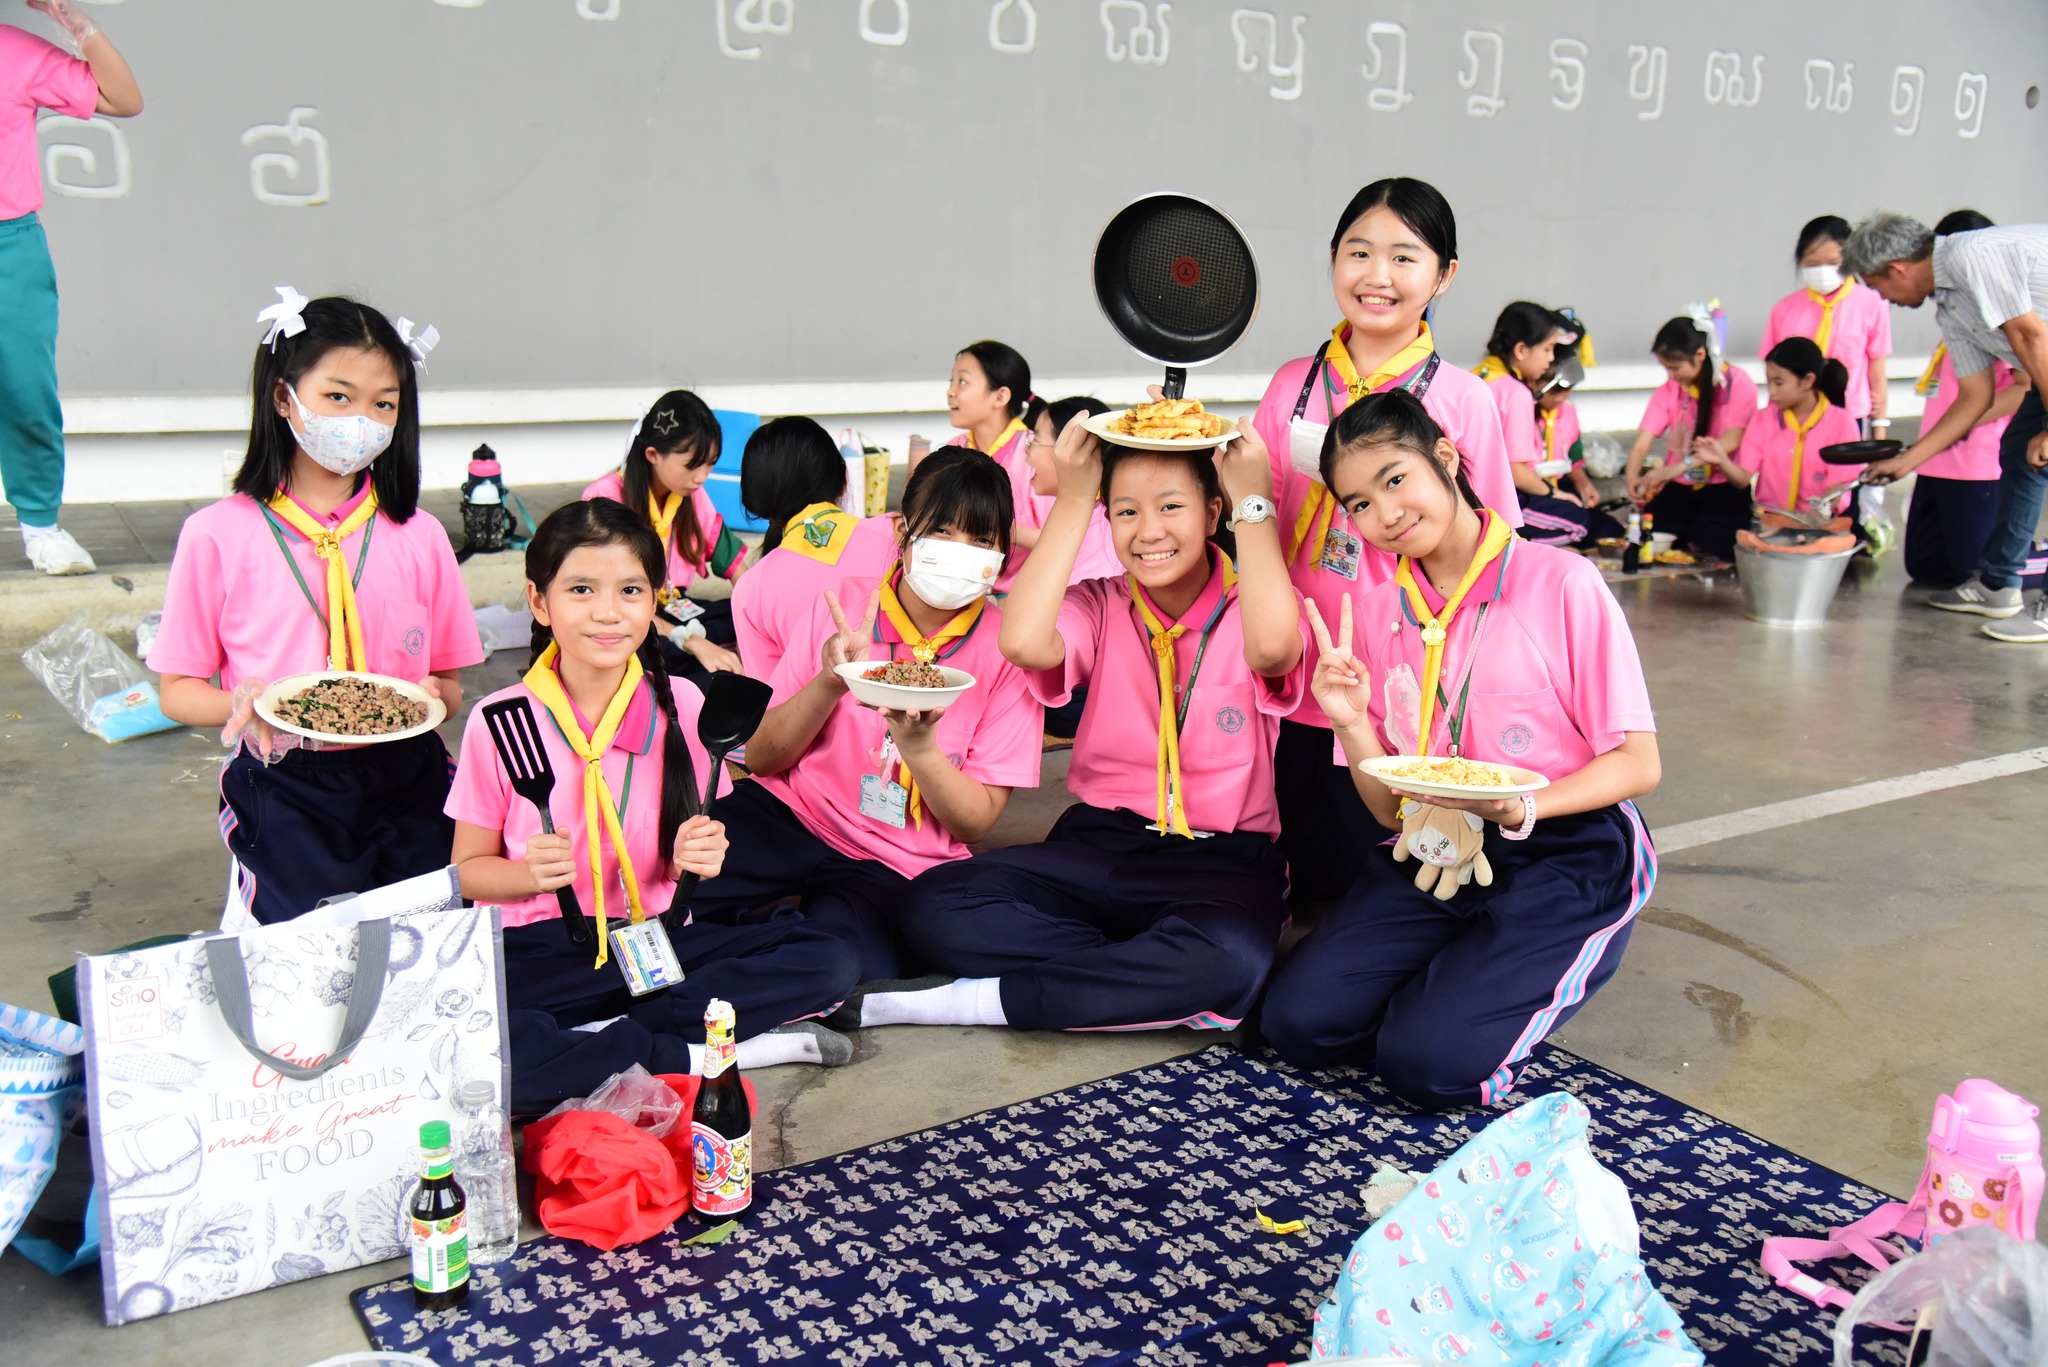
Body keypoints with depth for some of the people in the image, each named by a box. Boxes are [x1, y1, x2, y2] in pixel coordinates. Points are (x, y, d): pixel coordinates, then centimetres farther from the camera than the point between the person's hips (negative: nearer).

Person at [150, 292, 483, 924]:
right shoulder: (219, 535, -2)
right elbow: (178, 690, 3)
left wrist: (429, 697, -13)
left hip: (407, 784, 2)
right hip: (283, 792, -2)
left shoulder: (418, 536, 4)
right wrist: (243, 705, -17)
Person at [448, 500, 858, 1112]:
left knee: (826, 962, -19)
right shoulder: (500, 720, -5)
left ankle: (600, 1036, -18)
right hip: (540, 953, -2)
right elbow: (468, 869, 2)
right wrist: (532, 873, -19)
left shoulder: (680, 705, 1)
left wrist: (699, 856, -13)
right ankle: (692, 1056, -20)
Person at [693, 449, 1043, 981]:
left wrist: (917, 744, -23)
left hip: (894, 866, -1)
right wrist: (831, 682, -17)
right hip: (787, 813, 1)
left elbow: (975, 822, -3)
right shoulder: (845, 604, 1)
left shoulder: (1004, 648, -3)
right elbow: (759, 757, 1)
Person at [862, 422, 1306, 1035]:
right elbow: (1023, 642, -18)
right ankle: (1155, 987, -21)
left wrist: (1256, 499, -16)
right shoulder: (1100, 606, 6)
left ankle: (983, 998, -23)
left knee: (1234, 954, -39)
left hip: (1223, 862, -2)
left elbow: (1272, 646, -27)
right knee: (932, 903, -22)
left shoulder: (1247, 606, 0)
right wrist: (1073, 499, -11)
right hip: (1098, 845, 3)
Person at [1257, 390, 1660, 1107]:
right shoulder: (1375, 612, 5)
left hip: (1566, 865, -5)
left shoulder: (1561, 583, -10)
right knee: (1295, 1020, -10)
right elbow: (1392, 809, 6)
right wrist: (1351, 724, -14)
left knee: (1430, 1061, -21)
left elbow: (1638, 764, -8)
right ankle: (1454, 971, 14)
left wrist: (1518, 809, -24)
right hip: (1434, 860, 5)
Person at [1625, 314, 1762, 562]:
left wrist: (1679, 467, -36)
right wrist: (1633, 478, -31)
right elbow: (1642, 443, -7)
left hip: (1723, 487, -3)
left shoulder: (1738, 384, -8)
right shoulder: (1668, 390, 3)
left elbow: (1730, 442, -21)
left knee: (1709, 538, -29)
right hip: (1678, 487, 3)